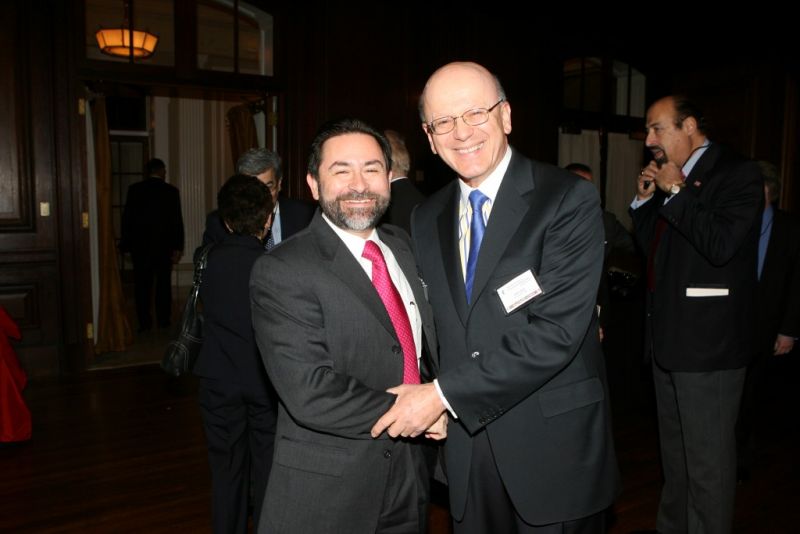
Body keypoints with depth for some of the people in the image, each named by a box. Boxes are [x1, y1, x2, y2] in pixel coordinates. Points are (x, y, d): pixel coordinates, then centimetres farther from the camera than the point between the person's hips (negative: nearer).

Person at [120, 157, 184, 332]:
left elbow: (127, 218, -1)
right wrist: (178, 247, -3)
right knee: (163, 283, 9)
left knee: (142, 285, 7)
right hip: (164, 245, -1)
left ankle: (144, 322, 8)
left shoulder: (134, 190, -2)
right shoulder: (171, 191, -6)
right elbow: (177, 221, -7)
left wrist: (127, 245, 5)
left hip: (140, 245, 1)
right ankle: (163, 321, 12)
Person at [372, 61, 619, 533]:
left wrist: (446, 394, -21)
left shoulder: (569, 199, -13)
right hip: (466, 445, 5)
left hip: (555, 446, -4)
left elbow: (557, 330, -22)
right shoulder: (427, 219, 5)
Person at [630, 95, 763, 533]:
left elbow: (721, 244, -24)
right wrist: (645, 200, 4)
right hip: (668, 335, 8)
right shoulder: (669, 178, 13)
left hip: (707, 341, -8)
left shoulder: (737, 174, -10)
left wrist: (676, 192, -16)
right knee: (674, 452, 21)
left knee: (708, 460, 1)